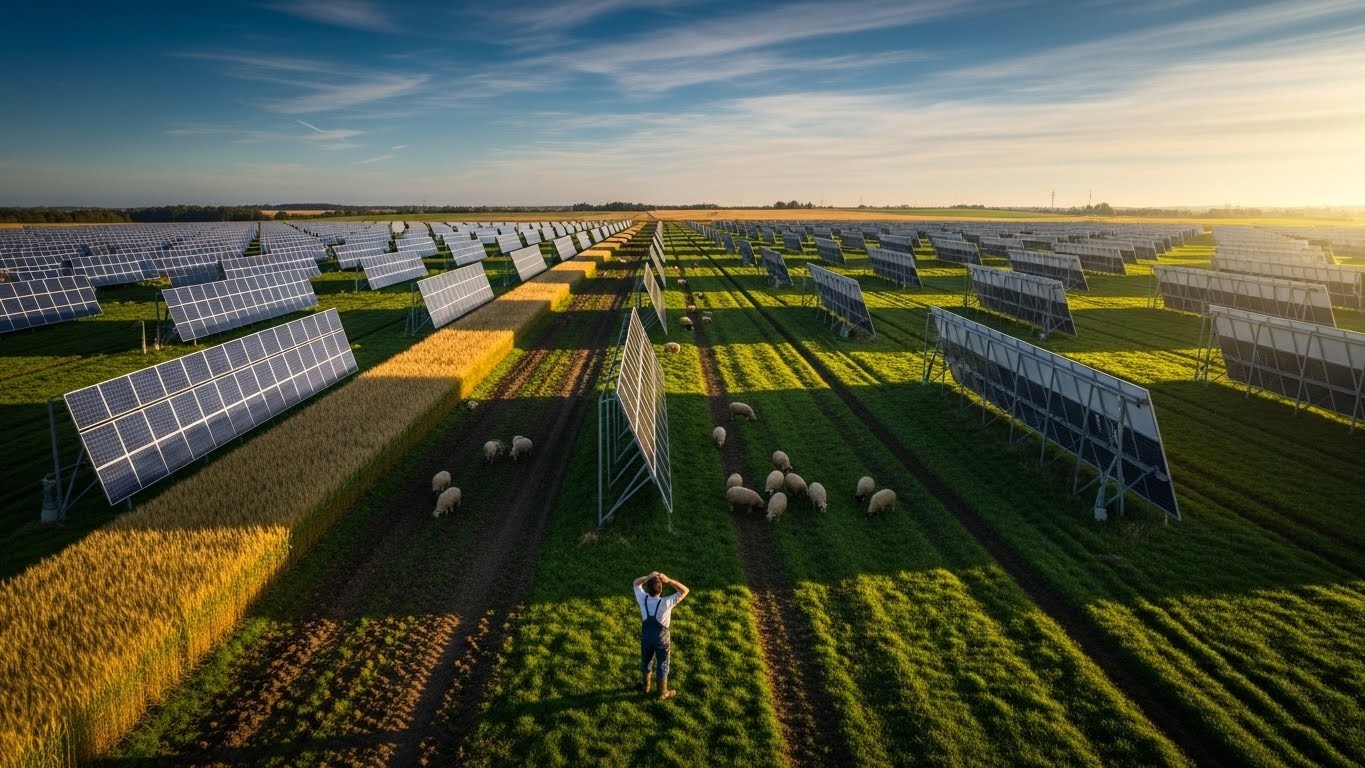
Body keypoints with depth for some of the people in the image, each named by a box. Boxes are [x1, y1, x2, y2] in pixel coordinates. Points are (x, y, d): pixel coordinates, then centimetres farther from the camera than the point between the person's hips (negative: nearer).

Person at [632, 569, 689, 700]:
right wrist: (668, 580, -31)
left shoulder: (643, 599, -23)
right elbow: (685, 590, -24)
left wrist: (649, 576, -21)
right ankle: (663, 693, 34)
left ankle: (645, 686, 47)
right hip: (661, 638, -3)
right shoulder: (666, 603, -32)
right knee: (662, 666, 17)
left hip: (646, 636, 3)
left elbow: (636, 583, -3)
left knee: (645, 662, 26)